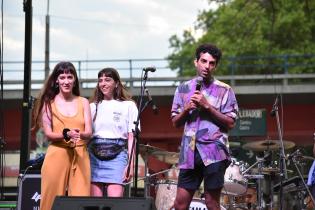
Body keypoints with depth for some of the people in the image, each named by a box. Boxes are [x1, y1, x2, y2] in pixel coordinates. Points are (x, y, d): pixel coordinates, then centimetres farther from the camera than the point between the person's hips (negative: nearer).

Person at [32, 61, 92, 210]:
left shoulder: (83, 102, 11)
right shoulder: (49, 103, 7)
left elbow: (89, 133, 3)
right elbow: (48, 134, -1)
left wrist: (80, 135, -20)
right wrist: (66, 135, -20)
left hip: (80, 156, 1)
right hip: (57, 154, -1)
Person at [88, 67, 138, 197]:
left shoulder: (128, 106, 9)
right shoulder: (93, 106, 18)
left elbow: (131, 137, 4)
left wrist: (130, 164, -6)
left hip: (117, 154, -3)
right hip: (94, 154, 3)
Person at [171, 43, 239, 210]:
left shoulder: (224, 90, 4)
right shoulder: (183, 89, 14)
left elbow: (230, 123, -2)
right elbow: (175, 122, 15)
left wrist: (207, 106, -10)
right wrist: (187, 108, -5)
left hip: (214, 152, -3)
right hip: (189, 152, 3)